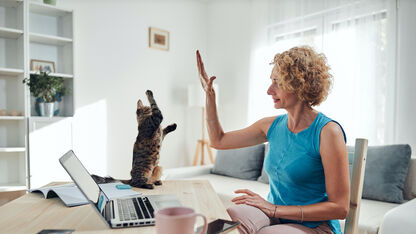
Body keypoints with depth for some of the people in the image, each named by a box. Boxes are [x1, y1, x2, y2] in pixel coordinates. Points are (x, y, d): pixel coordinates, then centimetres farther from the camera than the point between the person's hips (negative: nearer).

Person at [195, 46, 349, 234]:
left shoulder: (327, 131, -16)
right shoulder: (273, 125, 3)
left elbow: (340, 208, -16)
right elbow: (218, 141, 13)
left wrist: (275, 209, -19)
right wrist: (209, 94, 7)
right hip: (275, 217, 5)